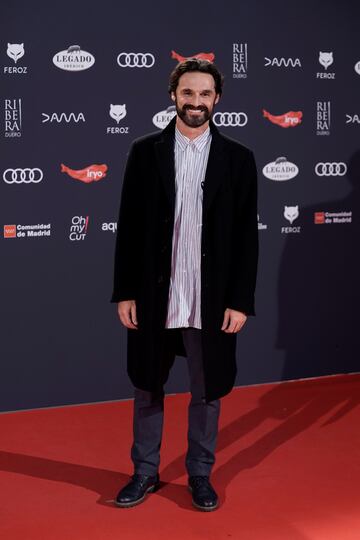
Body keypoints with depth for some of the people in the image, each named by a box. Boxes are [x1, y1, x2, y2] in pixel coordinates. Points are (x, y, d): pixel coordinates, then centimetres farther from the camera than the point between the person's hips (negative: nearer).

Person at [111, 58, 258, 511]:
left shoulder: (238, 159, 0)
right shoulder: (145, 152, 1)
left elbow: (246, 236, -1)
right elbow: (128, 228, 1)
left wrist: (240, 301, -6)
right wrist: (124, 293, -3)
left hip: (211, 301, 0)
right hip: (153, 298, 1)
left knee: (207, 392, 12)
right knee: (147, 387, 14)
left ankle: (200, 474, 29)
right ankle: (145, 472, 31)